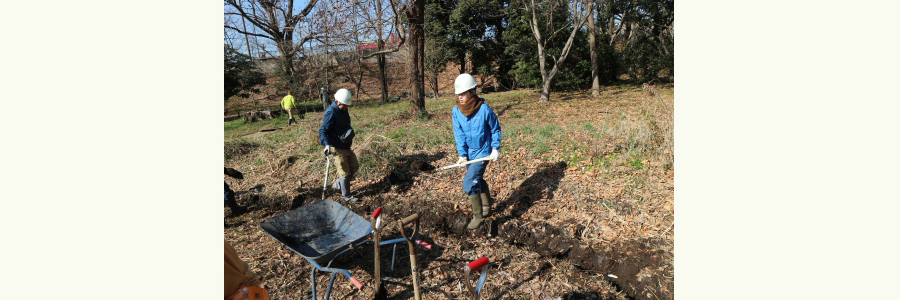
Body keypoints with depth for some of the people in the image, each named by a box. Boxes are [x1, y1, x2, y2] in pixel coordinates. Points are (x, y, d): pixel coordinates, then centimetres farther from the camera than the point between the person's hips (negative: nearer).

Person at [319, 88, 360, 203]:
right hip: (337, 148, -9)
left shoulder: (343, 110, 9)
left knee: (355, 166, 18)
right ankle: (346, 195, 17)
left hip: (346, 146, 9)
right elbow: (322, 130, -23)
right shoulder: (331, 113, -19)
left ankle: (337, 185, 33)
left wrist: (350, 131, 3)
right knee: (344, 172, 0)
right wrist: (326, 144, -35)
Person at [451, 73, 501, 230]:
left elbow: (495, 129, -4)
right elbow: (459, 134, -8)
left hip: (482, 152, -5)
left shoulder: (484, 109, -18)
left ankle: (478, 215, 7)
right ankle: (487, 207, 44)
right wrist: (462, 154, -15)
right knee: (477, 181, 20)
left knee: (468, 184, -13)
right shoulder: (456, 110, -8)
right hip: (468, 153, 5)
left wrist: (495, 149, -7)